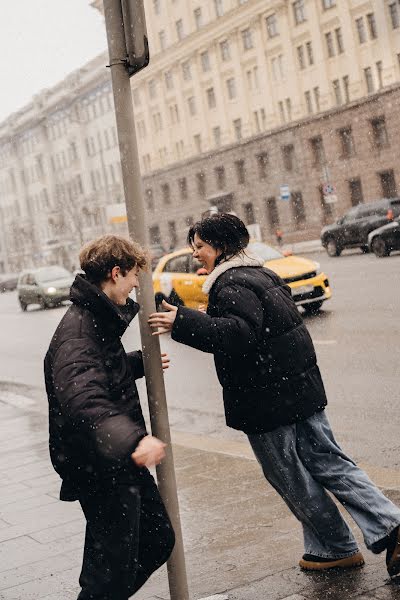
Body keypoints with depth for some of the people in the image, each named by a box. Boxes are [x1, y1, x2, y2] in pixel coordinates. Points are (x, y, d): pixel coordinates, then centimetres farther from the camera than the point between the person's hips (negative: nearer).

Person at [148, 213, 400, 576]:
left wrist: (184, 323, -37)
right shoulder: (261, 274, 14)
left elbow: (241, 333, -33)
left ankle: (338, 549, 19)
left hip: (266, 402, -9)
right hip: (301, 388, 9)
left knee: (291, 477, 6)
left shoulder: (231, 285, -17)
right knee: (327, 461, 13)